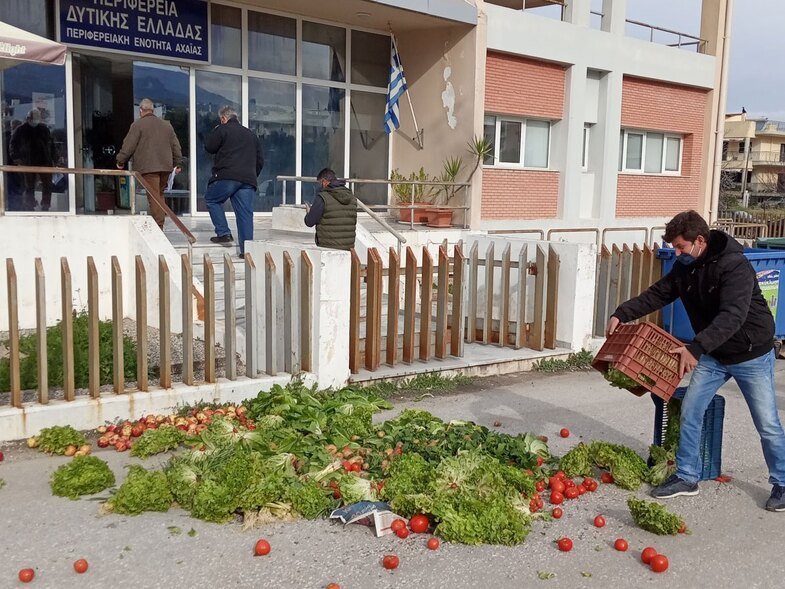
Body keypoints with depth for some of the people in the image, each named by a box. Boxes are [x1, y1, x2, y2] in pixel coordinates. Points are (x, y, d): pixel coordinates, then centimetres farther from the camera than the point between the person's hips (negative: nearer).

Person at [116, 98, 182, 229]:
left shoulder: (138, 124, -1)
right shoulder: (167, 125, 16)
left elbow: (128, 145, -2)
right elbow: (176, 146, 19)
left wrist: (120, 161, 10)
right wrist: (178, 163, 26)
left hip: (148, 167, -6)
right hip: (165, 166, 6)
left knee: (154, 196, -9)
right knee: (160, 195, 15)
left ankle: (158, 227, -14)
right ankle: (160, 225, 16)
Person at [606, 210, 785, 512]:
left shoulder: (735, 266, -27)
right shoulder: (685, 267, -4)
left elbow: (732, 316, -37)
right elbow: (657, 294, 3)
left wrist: (696, 348, -46)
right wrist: (622, 314, -11)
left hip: (752, 355, -6)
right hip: (712, 355, 6)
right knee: (690, 412, 2)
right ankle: (687, 477, 15)